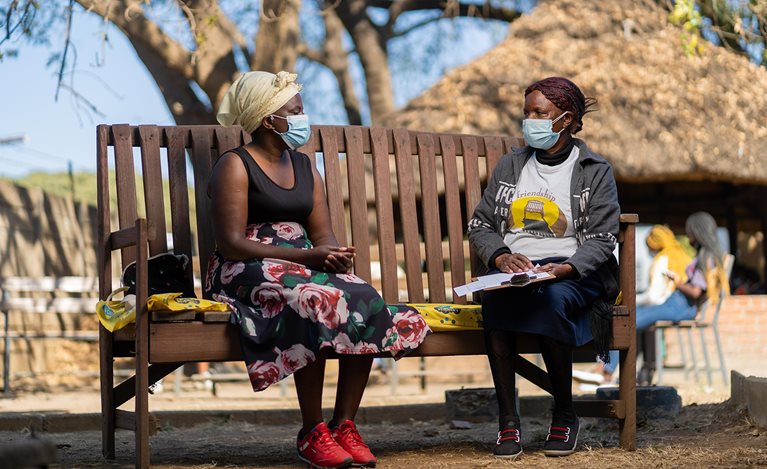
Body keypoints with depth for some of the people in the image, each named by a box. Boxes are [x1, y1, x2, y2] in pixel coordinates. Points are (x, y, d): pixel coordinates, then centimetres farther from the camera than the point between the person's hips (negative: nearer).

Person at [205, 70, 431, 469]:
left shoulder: (304, 167, 20)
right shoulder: (235, 166, -3)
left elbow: (322, 232, 14)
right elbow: (231, 243, -13)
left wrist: (334, 253, -13)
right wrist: (304, 257, -20)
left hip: (306, 266, 7)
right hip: (246, 271, -7)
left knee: (366, 302, -24)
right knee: (317, 303, -36)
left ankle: (344, 425, -21)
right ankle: (312, 433, -29)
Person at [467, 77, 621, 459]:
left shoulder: (595, 171, 6)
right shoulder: (510, 165, 17)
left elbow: (602, 238, -3)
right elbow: (480, 224, 14)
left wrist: (565, 269, -22)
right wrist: (500, 256, -9)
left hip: (571, 273, -3)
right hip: (513, 267, 3)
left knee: (552, 299, -38)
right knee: (495, 297, -34)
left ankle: (564, 415, -20)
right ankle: (507, 418, -30)